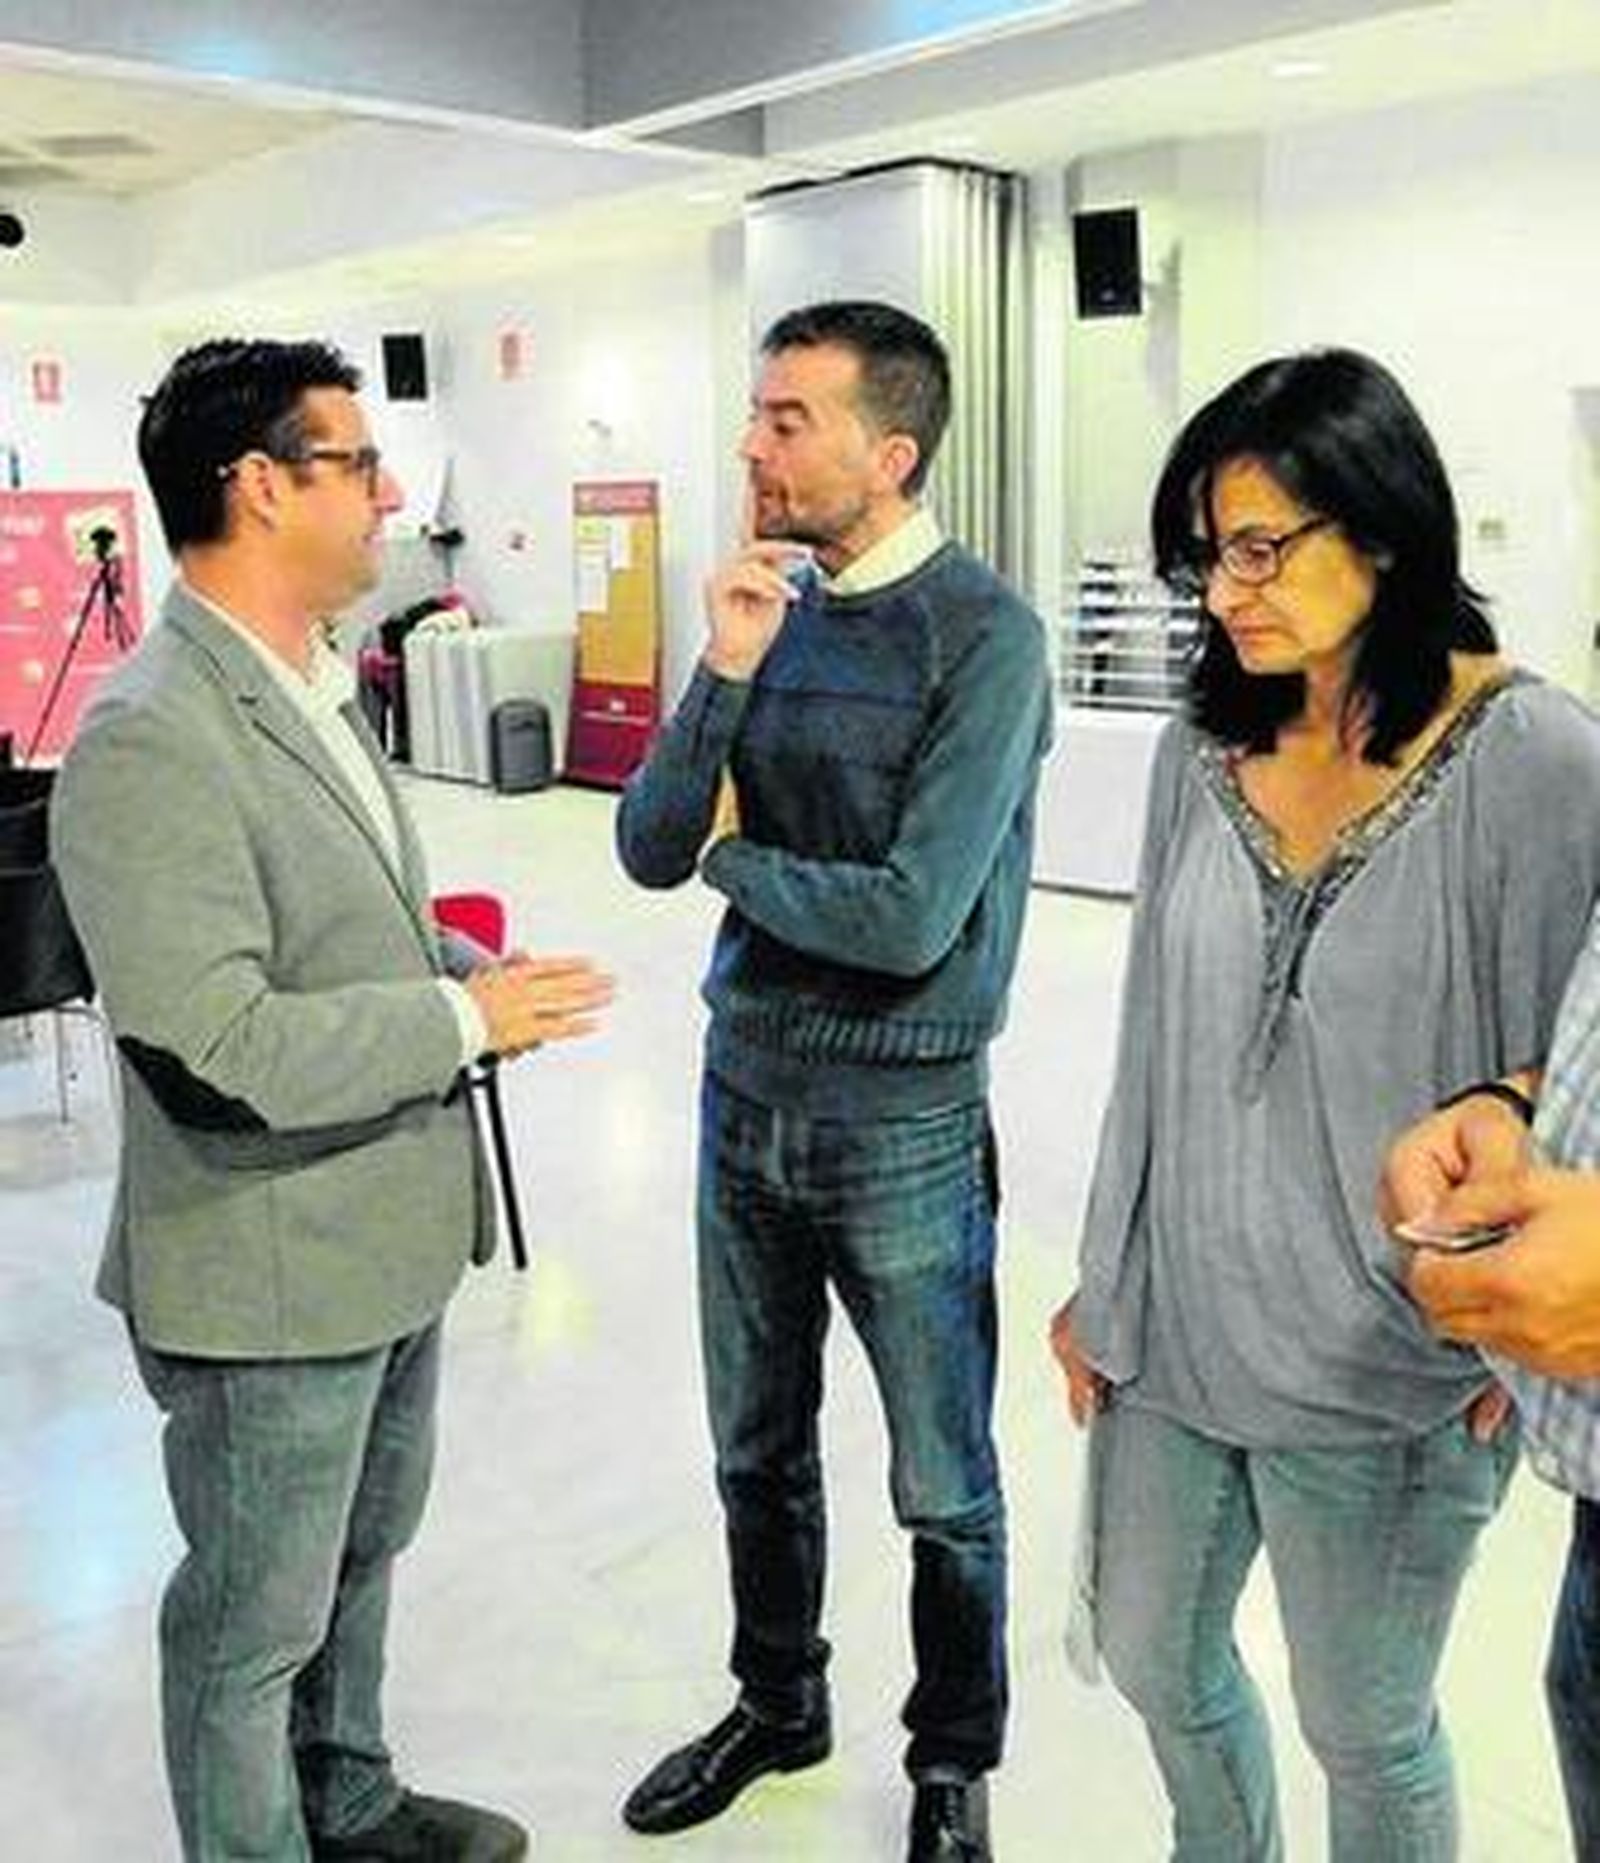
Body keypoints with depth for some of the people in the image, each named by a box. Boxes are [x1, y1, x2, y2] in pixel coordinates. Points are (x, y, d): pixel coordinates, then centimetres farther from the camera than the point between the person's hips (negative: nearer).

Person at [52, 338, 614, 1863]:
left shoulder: (312, 684, 7)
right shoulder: (152, 739, -24)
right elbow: (213, 1050, -30)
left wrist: (463, 971, -1)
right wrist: (465, 1022, -21)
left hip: (388, 1239, 10)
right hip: (269, 1279, -10)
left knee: (360, 1555, 27)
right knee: (253, 1621, 13)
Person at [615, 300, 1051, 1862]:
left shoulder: (983, 634, -16)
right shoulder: (771, 603, 3)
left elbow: (909, 918, -23)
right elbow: (649, 851, -3)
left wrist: (733, 855, -7)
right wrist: (725, 670, -16)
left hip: (903, 1127, -5)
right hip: (743, 1089, 6)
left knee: (945, 1492, 14)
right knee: (757, 1452, 22)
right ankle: (777, 1704, 45)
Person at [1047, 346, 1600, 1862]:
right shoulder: (1203, 749, 1)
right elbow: (1153, 1039, 7)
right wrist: (1103, 1281, 11)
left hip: (1380, 1372, -5)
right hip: (1170, 1330, 5)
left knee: (1366, 1733, 16)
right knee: (1150, 1656, 23)